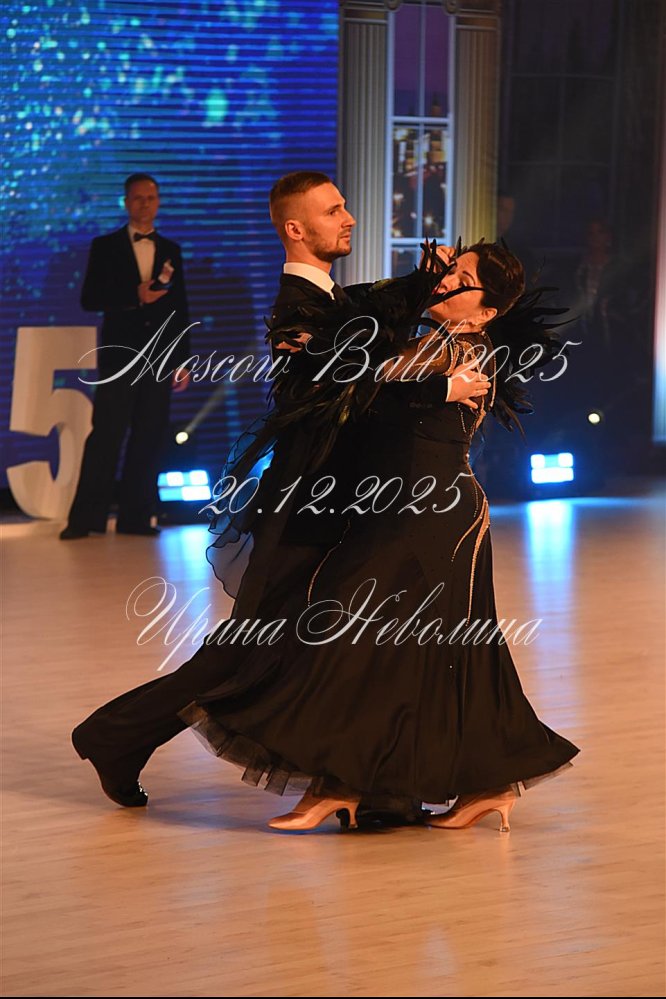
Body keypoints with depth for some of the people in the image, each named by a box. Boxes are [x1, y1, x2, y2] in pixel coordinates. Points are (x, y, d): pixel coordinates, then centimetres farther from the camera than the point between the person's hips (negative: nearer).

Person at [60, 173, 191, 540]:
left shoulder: (170, 250, 14)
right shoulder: (105, 246, 5)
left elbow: (180, 308, 13)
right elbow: (90, 299, -2)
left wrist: (182, 361, 8)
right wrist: (134, 297, -15)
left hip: (158, 358, 3)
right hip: (119, 354, -3)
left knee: (148, 439, 1)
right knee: (106, 434, -9)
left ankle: (135, 517, 5)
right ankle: (86, 519, -8)